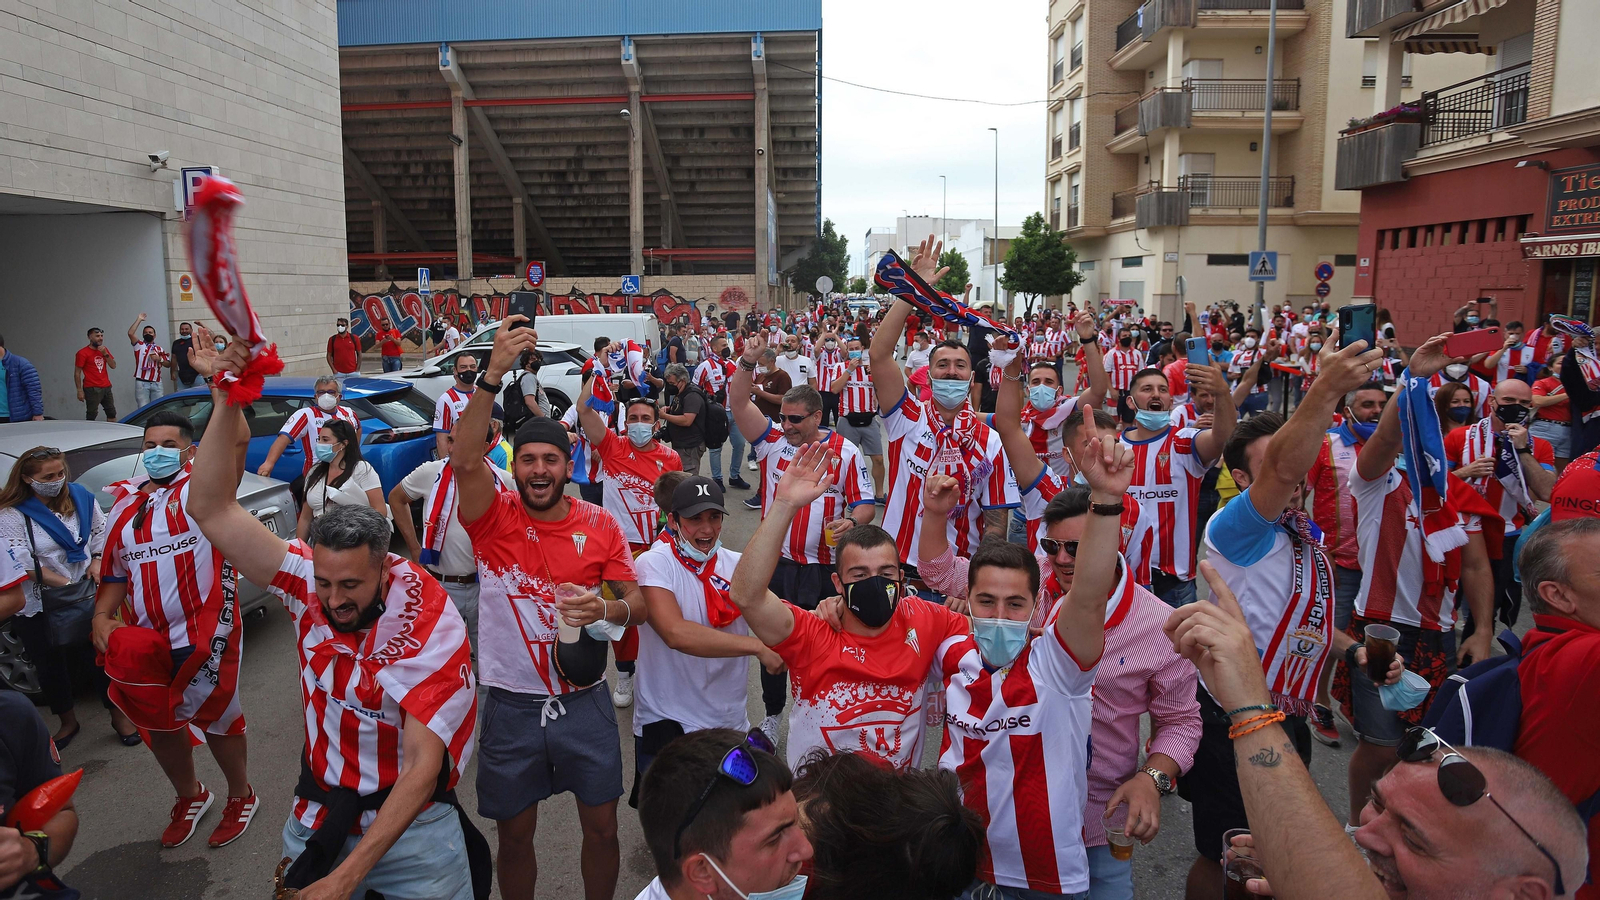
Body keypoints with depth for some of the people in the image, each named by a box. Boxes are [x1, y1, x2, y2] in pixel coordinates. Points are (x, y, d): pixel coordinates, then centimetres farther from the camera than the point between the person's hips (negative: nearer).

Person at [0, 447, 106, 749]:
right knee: (51, 666, 11)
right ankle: (68, 723, 30)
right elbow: (24, 565, -16)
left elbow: (100, 530, 11)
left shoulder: (80, 496, -2)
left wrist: (97, 561, -4)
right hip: (39, 609, -2)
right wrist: (66, 584, -18)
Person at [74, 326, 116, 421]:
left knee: (112, 413, 12)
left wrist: (105, 354, -7)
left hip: (106, 387, 7)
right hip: (92, 389, -7)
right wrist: (79, 390, -12)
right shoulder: (83, 353, -7)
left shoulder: (104, 350, 13)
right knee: (91, 415, -4)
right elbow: (77, 373, -7)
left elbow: (113, 366, 8)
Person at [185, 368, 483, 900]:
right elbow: (211, 511, -15)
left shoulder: (432, 628, -23)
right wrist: (227, 405, -25)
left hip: (411, 824, -3)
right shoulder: (309, 579, -11)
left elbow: (423, 767, -24)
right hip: (318, 817, 4)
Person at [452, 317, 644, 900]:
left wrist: (606, 609, -24)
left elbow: (638, 604, 0)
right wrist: (493, 374, -37)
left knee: (602, 827, 12)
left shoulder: (600, 525, -3)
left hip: (584, 703, 1)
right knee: (514, 835, 14)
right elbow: (466, 460, -27)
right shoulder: (494, 520, -8)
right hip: (512, 705, -1)